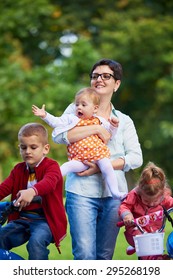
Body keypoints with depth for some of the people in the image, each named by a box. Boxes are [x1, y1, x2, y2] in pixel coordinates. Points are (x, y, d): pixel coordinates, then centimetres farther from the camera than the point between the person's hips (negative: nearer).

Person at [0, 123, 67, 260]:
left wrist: (32, 191, -52)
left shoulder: (51, 166, -5)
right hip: (22, 219, 6)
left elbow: (49, 182, -29)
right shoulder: (19, 170, 15)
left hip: (45, 219, -6)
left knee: (36, 241, -34)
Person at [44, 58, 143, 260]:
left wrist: (101, 167, -11)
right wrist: (96, 128, -11)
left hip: (113, 193, 3)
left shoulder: (124, 121, 15)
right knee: (85, 253, -15)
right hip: (82, 191, -3)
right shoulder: (77, 109, 10)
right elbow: (59, 136, -9)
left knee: (105, 255, 6)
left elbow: (135, 158, 2)